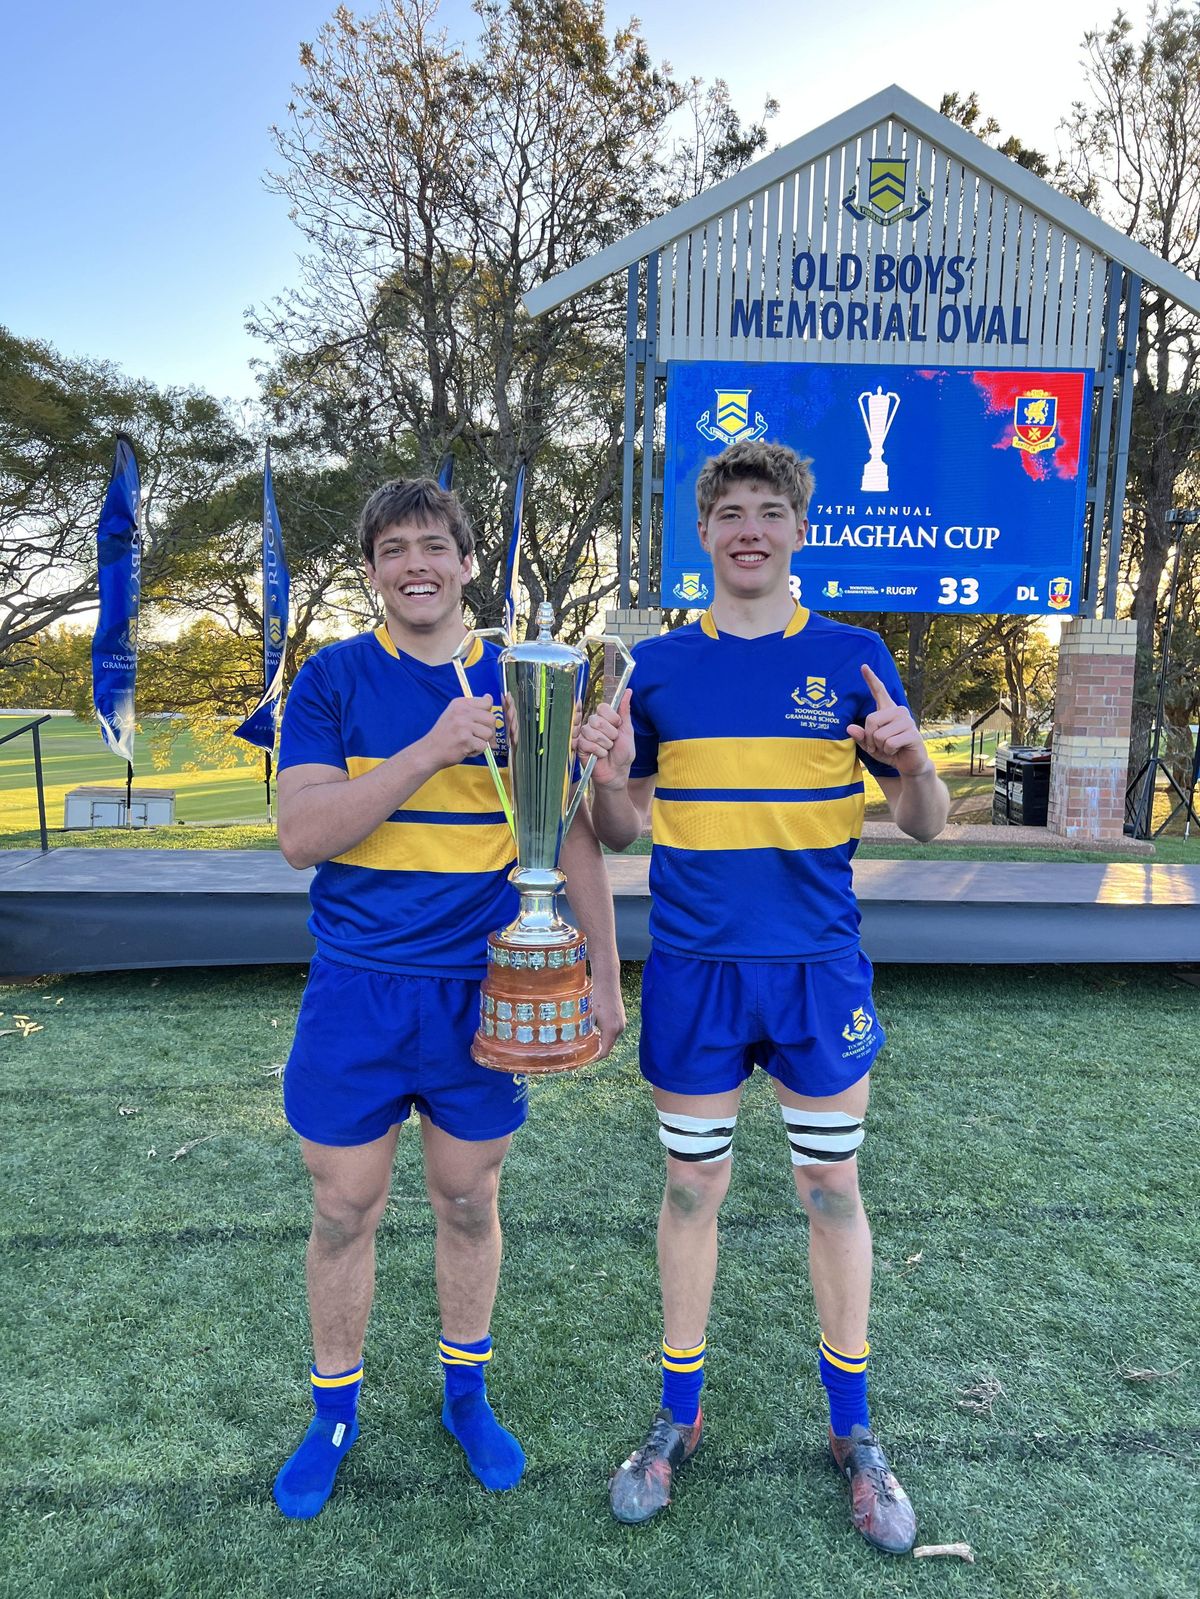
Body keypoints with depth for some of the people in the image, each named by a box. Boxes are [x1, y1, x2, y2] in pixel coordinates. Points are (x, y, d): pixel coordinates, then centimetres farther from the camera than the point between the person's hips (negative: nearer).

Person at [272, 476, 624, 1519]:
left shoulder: (520, 683, 1)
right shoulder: (333, 679, -3)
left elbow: (574, 838, 4)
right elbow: (302, 834, -14)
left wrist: (604, 975, 2)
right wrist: (432, 749, -24)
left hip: (481, 991, 1)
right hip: (357, 991, 0)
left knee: (470, 1204, 16)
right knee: (344, 1213, 13)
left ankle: (467, 1394, 40)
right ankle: (335, 1415, 38)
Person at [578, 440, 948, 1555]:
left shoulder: (852, 657, 1)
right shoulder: (660, 665, 3)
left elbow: (926, 824, 1)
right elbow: (620, 832, 6)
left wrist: (912, 761, -21)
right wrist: (608, 777, -16)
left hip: (819, 969, 0)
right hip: (693, 970, 1)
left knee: (832, 1189, 11)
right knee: (691, 1188, 12)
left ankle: (853, 1431, 33)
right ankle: (678, 1418, 33)